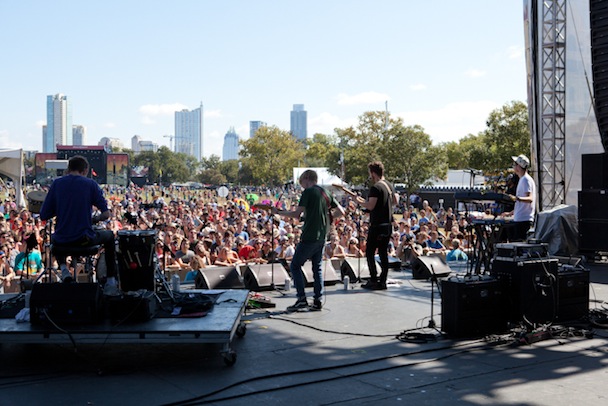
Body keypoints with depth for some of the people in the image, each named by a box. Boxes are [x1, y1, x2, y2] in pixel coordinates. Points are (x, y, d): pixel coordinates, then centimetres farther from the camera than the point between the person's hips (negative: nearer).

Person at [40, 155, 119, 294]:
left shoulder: (57, 183, -1)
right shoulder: (90, 184, -5)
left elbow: (44, 215, -2)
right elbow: (106, 214, -11)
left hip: (62, 241, 2)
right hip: (85, 239, -2)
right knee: (109, 236, 29)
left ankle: (64, 270, 16)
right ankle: (111, 282, 24)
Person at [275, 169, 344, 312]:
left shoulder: (308, 192, -9)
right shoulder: (326, 193, 12)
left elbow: (296, 214, -14)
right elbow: (341, 212, 13)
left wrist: (279, 212, -2)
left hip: (309, 236, -7)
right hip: (322, 236, 7)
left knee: (295, 266, 2)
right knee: (317, 267, 13)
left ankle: (302, 299, -5)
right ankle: (318, 301, 9)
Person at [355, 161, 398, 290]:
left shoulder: (376, 188, -16)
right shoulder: (389, 186, 12)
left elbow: (370, 206, -22)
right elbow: (396, 201, 22)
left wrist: (359, 201, -7)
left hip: (377, 225, -8)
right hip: (388, 225, 8)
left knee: (370, 252, 0)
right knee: (383, 253, 10)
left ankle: (373, 281, -2)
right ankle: (383, 281, 11)